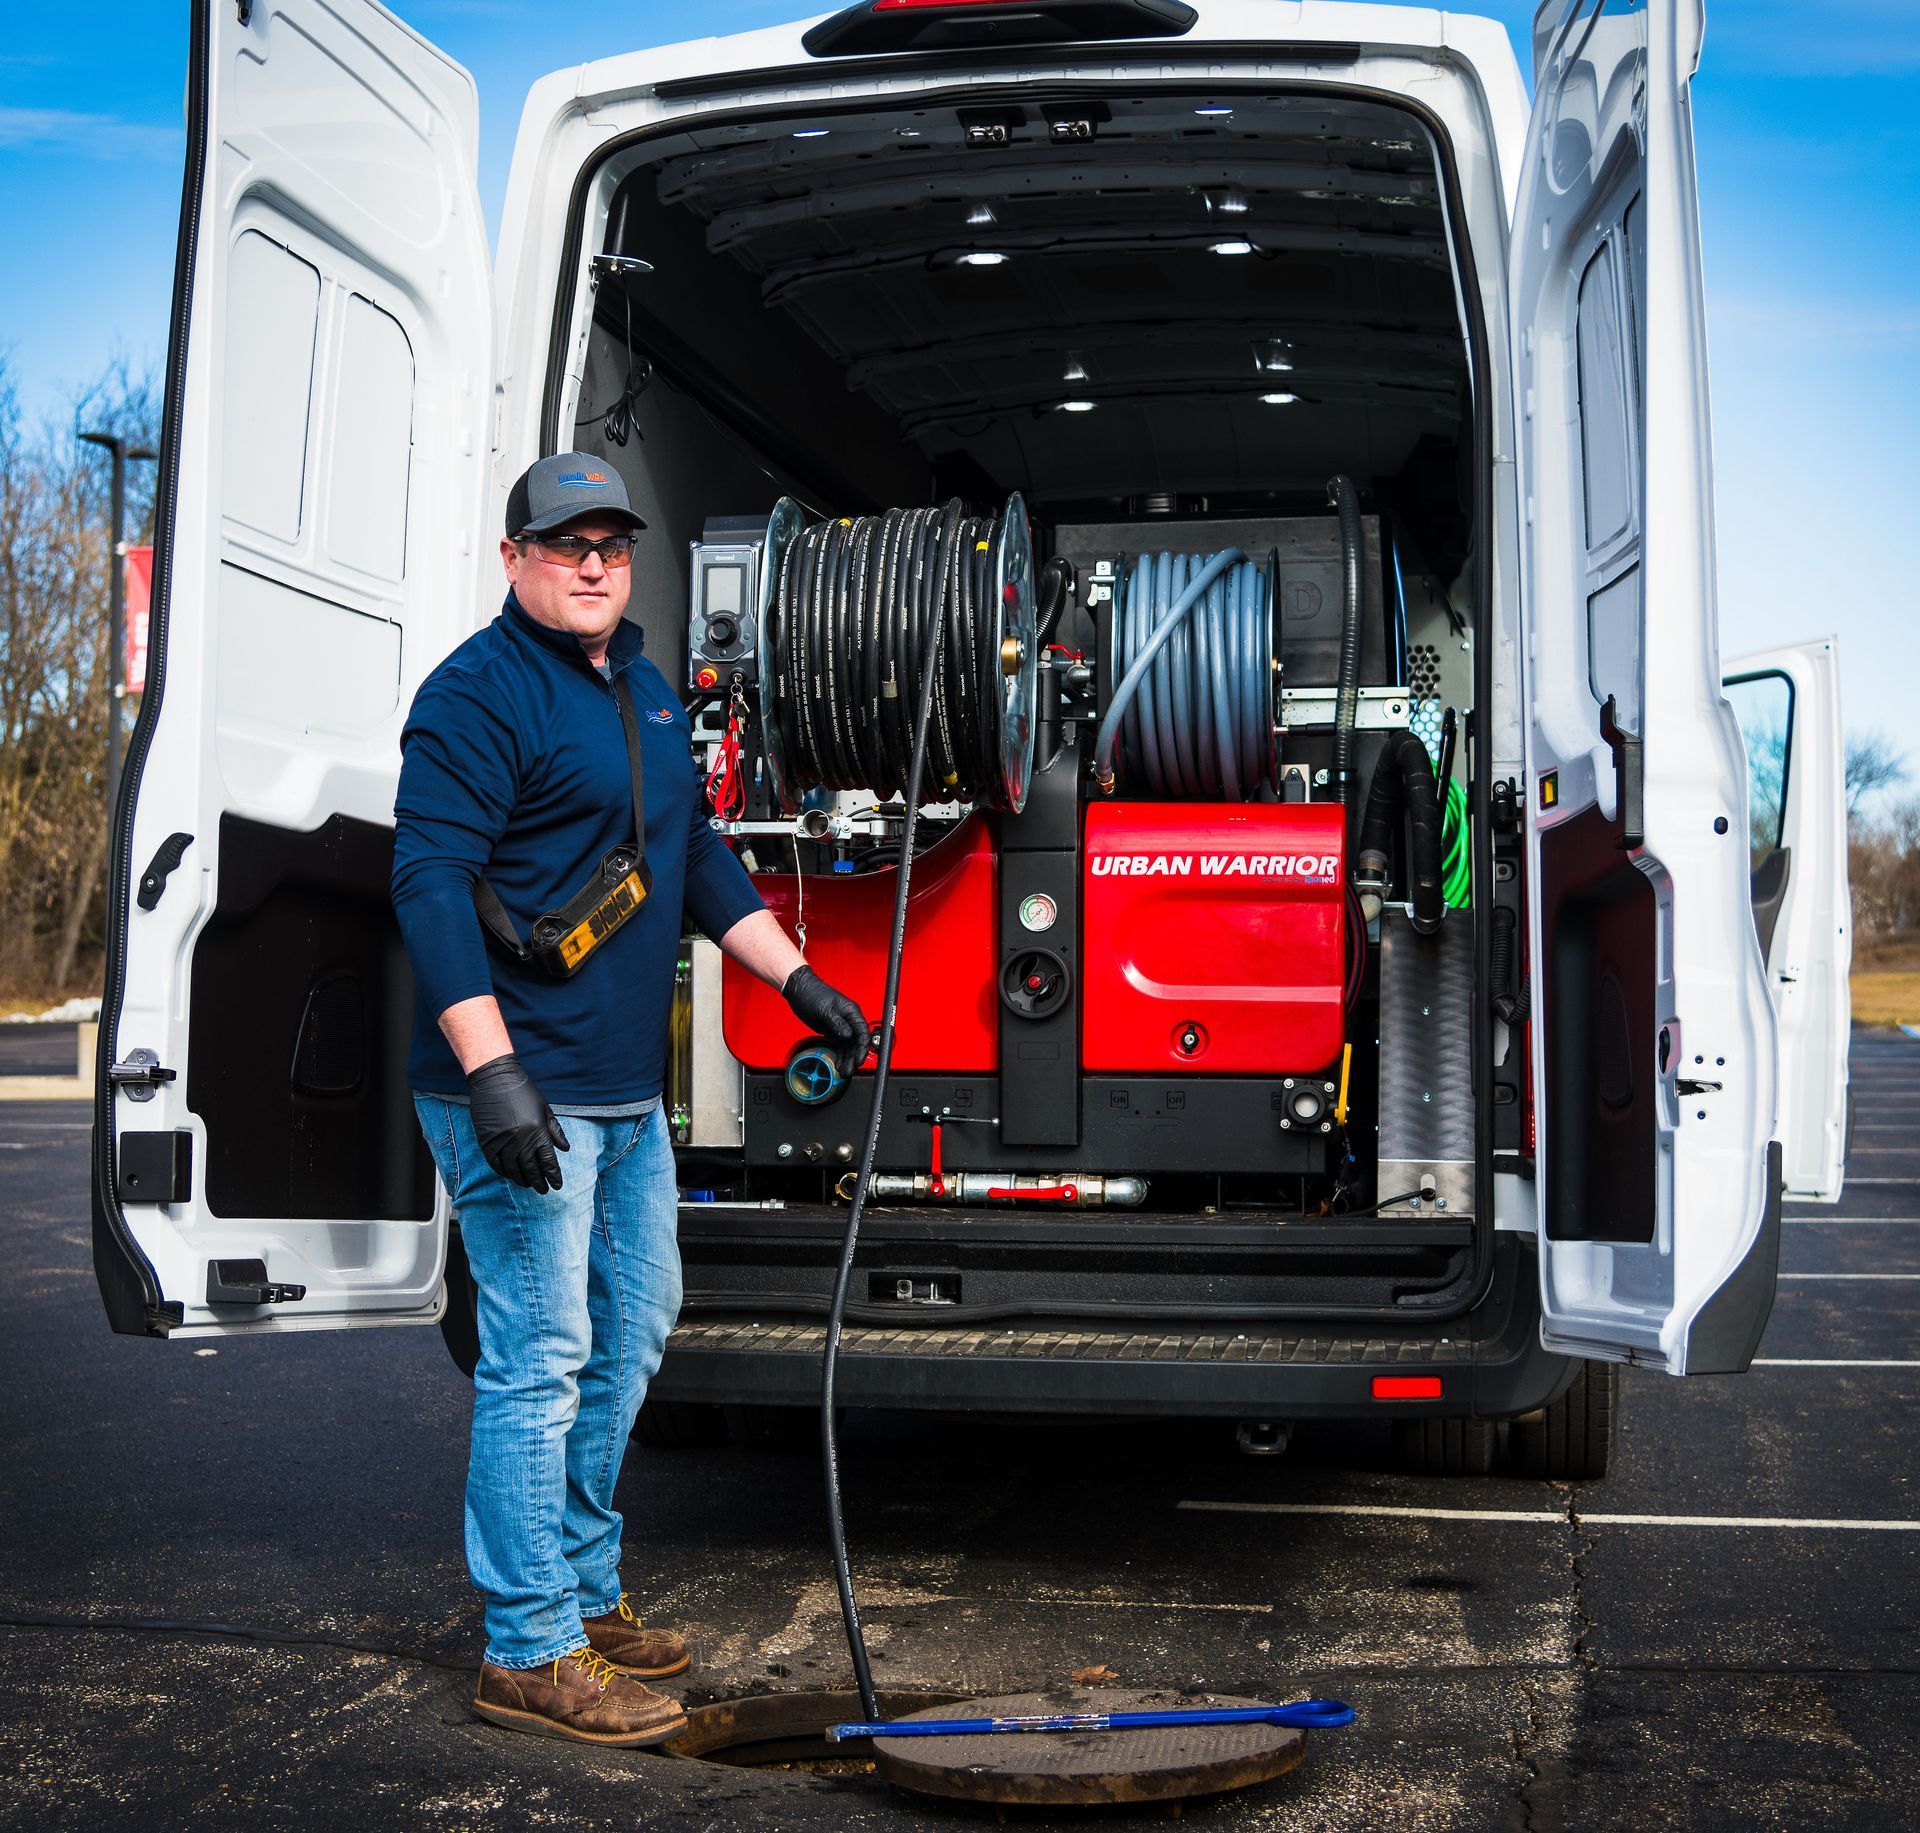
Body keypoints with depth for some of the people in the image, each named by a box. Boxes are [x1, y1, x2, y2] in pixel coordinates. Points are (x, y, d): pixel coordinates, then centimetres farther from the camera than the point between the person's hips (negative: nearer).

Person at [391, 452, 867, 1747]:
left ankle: (587, 1592, 32)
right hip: (521, 1092, -10)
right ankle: (531, 1652, 6)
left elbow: (698, 856, 25)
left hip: (628, 1091, 10)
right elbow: (431, 879, -19)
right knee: (539, 1361, -5)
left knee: (634, 1330, 17)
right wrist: (491, 1071, -27)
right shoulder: (478, 693, -11)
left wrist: (801, 981, 21)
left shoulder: (646, 692, 17)